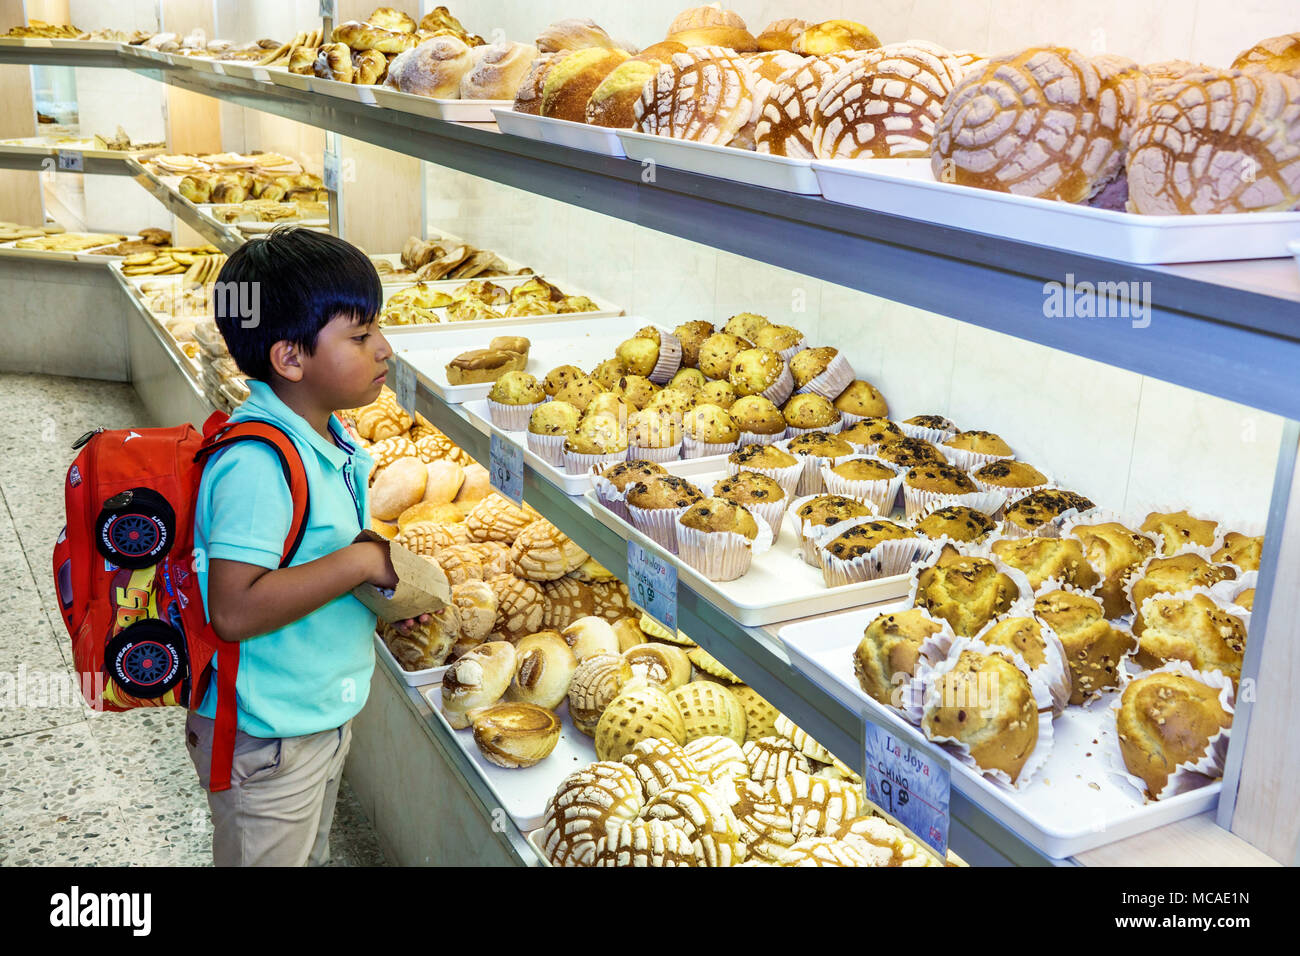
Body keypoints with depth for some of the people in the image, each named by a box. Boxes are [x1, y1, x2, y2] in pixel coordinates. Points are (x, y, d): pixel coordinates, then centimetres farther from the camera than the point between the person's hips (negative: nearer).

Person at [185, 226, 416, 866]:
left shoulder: (323, 438, 2)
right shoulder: (257, 465, -29)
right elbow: (234, 608, -35)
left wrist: (389, 584, 0)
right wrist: (360, 562, -30)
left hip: (322, 714, 9)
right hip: (266, 741, -9)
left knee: (309, 857, 27)